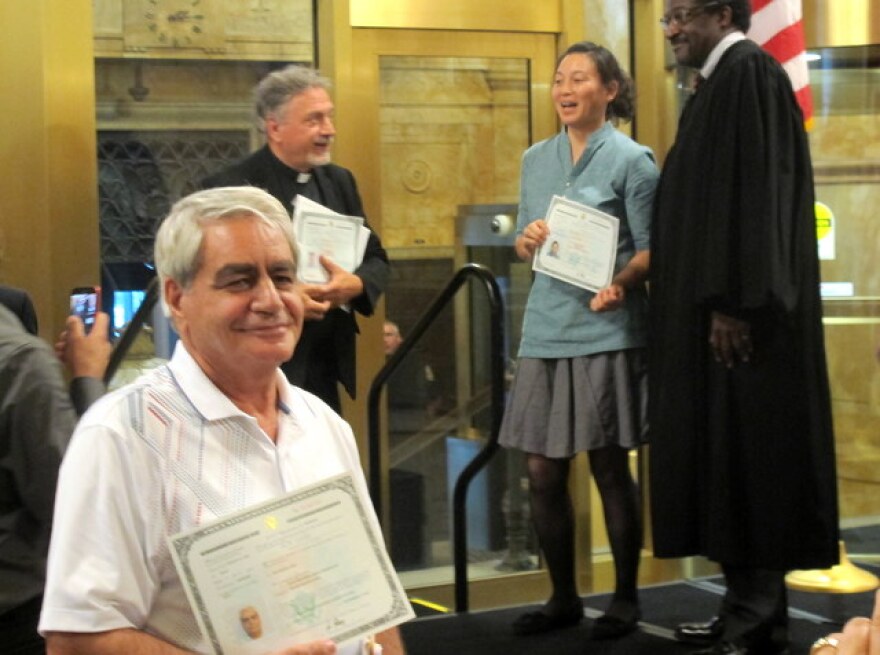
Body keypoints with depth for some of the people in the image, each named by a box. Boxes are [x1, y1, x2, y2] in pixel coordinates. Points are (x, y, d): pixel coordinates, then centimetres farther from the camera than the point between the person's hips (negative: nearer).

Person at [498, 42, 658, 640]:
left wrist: (621, 283, -24)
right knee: (543, 473, 5)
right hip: (546, 329, 5)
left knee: (610, 468, 1)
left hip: (606, 330, -5)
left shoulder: (632, 160, -1)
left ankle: (625, 601, 15)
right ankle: (564, 598, 20)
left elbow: (651, 249, -5)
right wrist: (528, 241, -5)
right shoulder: (536, 159, 14)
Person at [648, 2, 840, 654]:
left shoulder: (747, 72, -11)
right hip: (723, 299, 10)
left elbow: (753, 194, -20)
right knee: (729, 450, 10)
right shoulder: (723, 81, 18)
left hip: (739, 306, -10)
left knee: (747, 448, -7)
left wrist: (732, 303, -24)